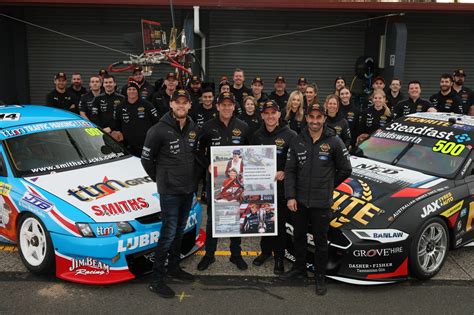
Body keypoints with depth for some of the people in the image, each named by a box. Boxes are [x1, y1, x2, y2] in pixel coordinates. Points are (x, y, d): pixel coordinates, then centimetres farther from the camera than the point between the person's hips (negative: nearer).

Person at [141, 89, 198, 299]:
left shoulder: (193, 129, 6)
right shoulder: (159, 130, -11)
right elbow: (146, 158, -4)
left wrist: (193, 179, 12)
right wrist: (160, 178, 1)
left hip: (188, 189, 6)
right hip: (169, 190, -6)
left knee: (180, 231, 16)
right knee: (169, 233, -6)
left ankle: (174, 267, 32)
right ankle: (157, 279, 3)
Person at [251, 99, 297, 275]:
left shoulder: (290, 135, -7)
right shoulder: (257, 135, 8)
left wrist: (284, 172, -20)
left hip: (281, 186, -4)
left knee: (280, 223, 5)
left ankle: (279, 257, 19)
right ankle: (265, 251, 33)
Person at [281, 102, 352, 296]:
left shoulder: (334, 142, -5)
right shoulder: (297, 142, 2)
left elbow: (346, 170, 2)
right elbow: (290, 171, 1)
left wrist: (328, 186, 5)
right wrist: (290, 196, -6)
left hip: (322, 202, -3)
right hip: (299, 200, 3)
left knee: (320, 240, 7)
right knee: (298, 236, 18)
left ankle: (320, 276, 24)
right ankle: (299, 268, 37)